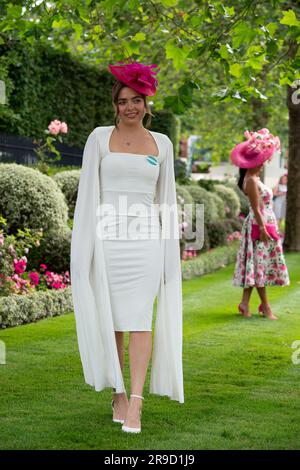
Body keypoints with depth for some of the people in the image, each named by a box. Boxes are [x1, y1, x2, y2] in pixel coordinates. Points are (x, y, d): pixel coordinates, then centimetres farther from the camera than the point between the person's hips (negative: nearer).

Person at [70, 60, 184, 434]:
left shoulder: (162, 144, 10)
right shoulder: (100, 137, 4)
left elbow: (166, 199, 11)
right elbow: (88, 192, 2)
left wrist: (170, 254, 7)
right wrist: (82, 247, -5)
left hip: (144, 243, 0)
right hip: (107, 241, 0)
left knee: (139, 321, -8)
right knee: (112, 322, 5)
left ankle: (135, 403, -11)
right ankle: (118, 394, 19)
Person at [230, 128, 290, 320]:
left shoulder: (254, 178, 14)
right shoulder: (251, 181, -16)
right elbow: (256, 209, -20)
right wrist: (262, 229, -21)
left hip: (266, 225, 10)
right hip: (259, 226, -10)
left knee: (256, 266, 10)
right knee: (260, 265, -3)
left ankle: (245, 303, 13)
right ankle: (266, 307, 3)